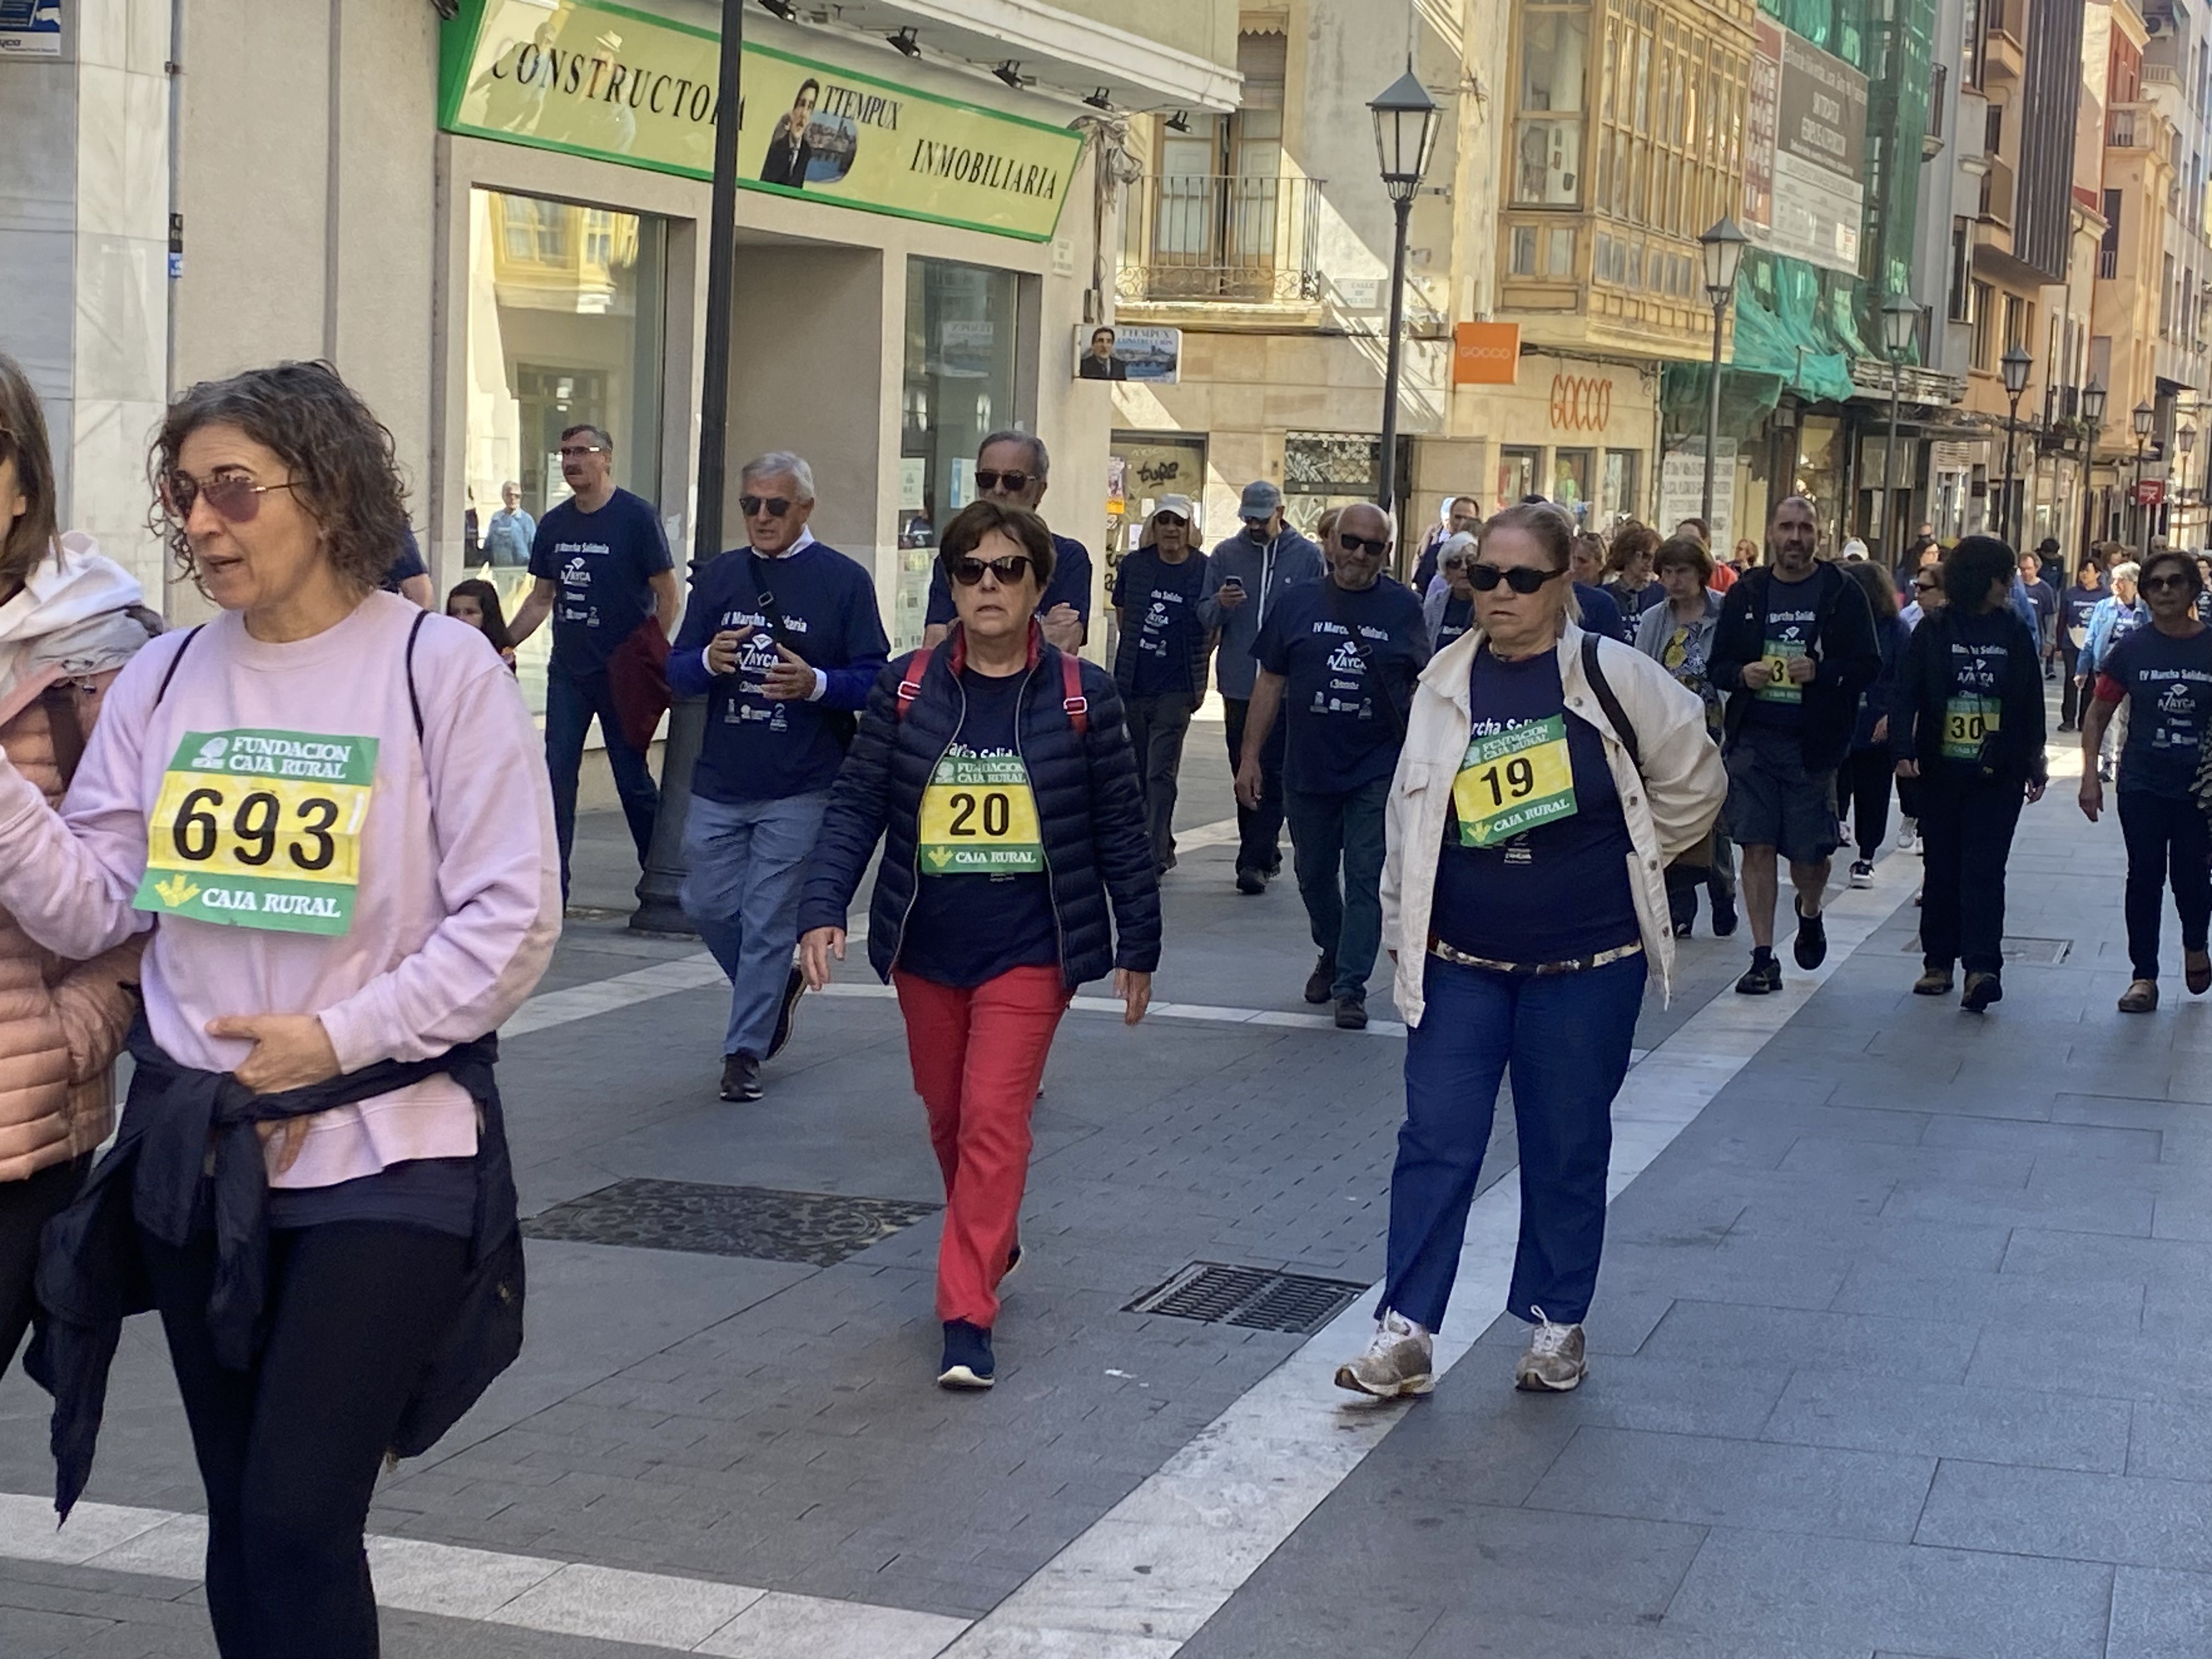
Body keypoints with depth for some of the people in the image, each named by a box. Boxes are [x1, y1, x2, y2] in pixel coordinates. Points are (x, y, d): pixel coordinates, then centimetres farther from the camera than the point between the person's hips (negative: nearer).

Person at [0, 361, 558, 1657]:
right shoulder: (164, 680, 7)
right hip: (197, 1159, 5)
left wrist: (341, 1038, -15)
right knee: (244, 1522, 13)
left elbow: (513, 921, -9)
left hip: (382, 1159, -5)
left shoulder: (440, 668, -7)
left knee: (299, 1526, -8)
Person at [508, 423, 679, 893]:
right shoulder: (554, 525, 8)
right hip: (567, 672, 5)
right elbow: (541, 598, 16)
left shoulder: (636, 518, -7)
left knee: (633, 778, 2)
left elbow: (666, 593, -6)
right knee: (557, 774, 0)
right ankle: (551, 885, 4)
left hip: (621, 673, -5)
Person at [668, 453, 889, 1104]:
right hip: (719, 782, 4)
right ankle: (776, 987, 36)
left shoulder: (844, 580, -3)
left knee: (769, 921, -1)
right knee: (708, 905, 10)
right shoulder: (718, 577, 9)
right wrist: (709, 661, -15)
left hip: (800, 790, -4)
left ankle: (745, 1051, 10)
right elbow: (677, 672, 7)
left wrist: (815, 683, -24)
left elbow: (874, 680, -5)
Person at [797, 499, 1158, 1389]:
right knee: (948, 1116, 17)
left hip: (1029, 949, -3)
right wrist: (823, 908, -14)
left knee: (993, 1120, -11)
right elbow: (856, 805, -2)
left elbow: (1120, 829, 1)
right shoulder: (907, 688, -1)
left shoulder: (1081, 696, -4)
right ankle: (990, 1247, 42)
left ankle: (967, 1316, -9)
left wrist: (1138, 946, 3)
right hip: (925, 946, 3)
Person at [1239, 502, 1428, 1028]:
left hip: (1377, 772, -2)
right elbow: (1270, 683, 4)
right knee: (1314, 875, 16)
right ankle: (1331, 956, 39)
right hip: (1307, 769, 2)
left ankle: (1351, 986, 1)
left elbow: (1421, 689, 5)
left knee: (1366, 880, -4)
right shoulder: (1297, 605, 1)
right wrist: (1250, 758, 1)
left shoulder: (1404, 609, 0)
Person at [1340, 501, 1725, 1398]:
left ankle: (1556, 1323, 24)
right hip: (1461, 963, 3)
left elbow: (1694, 777, 2)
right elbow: (1410, 817, 10)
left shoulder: (1611, 676, -9)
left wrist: (1633, 864, 7)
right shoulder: (1446, 685, 2)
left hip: (1586, 964, -2)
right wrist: (1403, 928, 10)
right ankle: (1405, 1332, 3)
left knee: (1567, 1148, 9)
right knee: (1435, 1143, -1)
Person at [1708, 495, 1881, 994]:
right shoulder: (1745, 594, 8)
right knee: (1758, 846, -1)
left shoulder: (1842, 594, 0)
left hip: (1812, 742, -2)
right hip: (1754, 737, 2)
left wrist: (1822, 672, -20)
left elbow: (1868, 666, -2)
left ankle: (1810, 914, 37)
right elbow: (1717, 666, 11)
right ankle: (1763, 958, 3)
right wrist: (1741, 675, -11)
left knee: (1810, 852, 3)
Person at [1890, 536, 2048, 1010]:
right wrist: (1904, 750, -17)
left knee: (1984, 869, -9)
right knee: (1942, 868, 8)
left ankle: (1982, 968, -16)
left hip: (1998, 775, 0)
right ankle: (1939, 963, 18)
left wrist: (2034, 765, 14)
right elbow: (1906, 695, -4)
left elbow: (2032, 707, 12)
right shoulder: (1933, 632, 1)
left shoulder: (2016, 635, 6)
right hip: (1941, 772, 0)